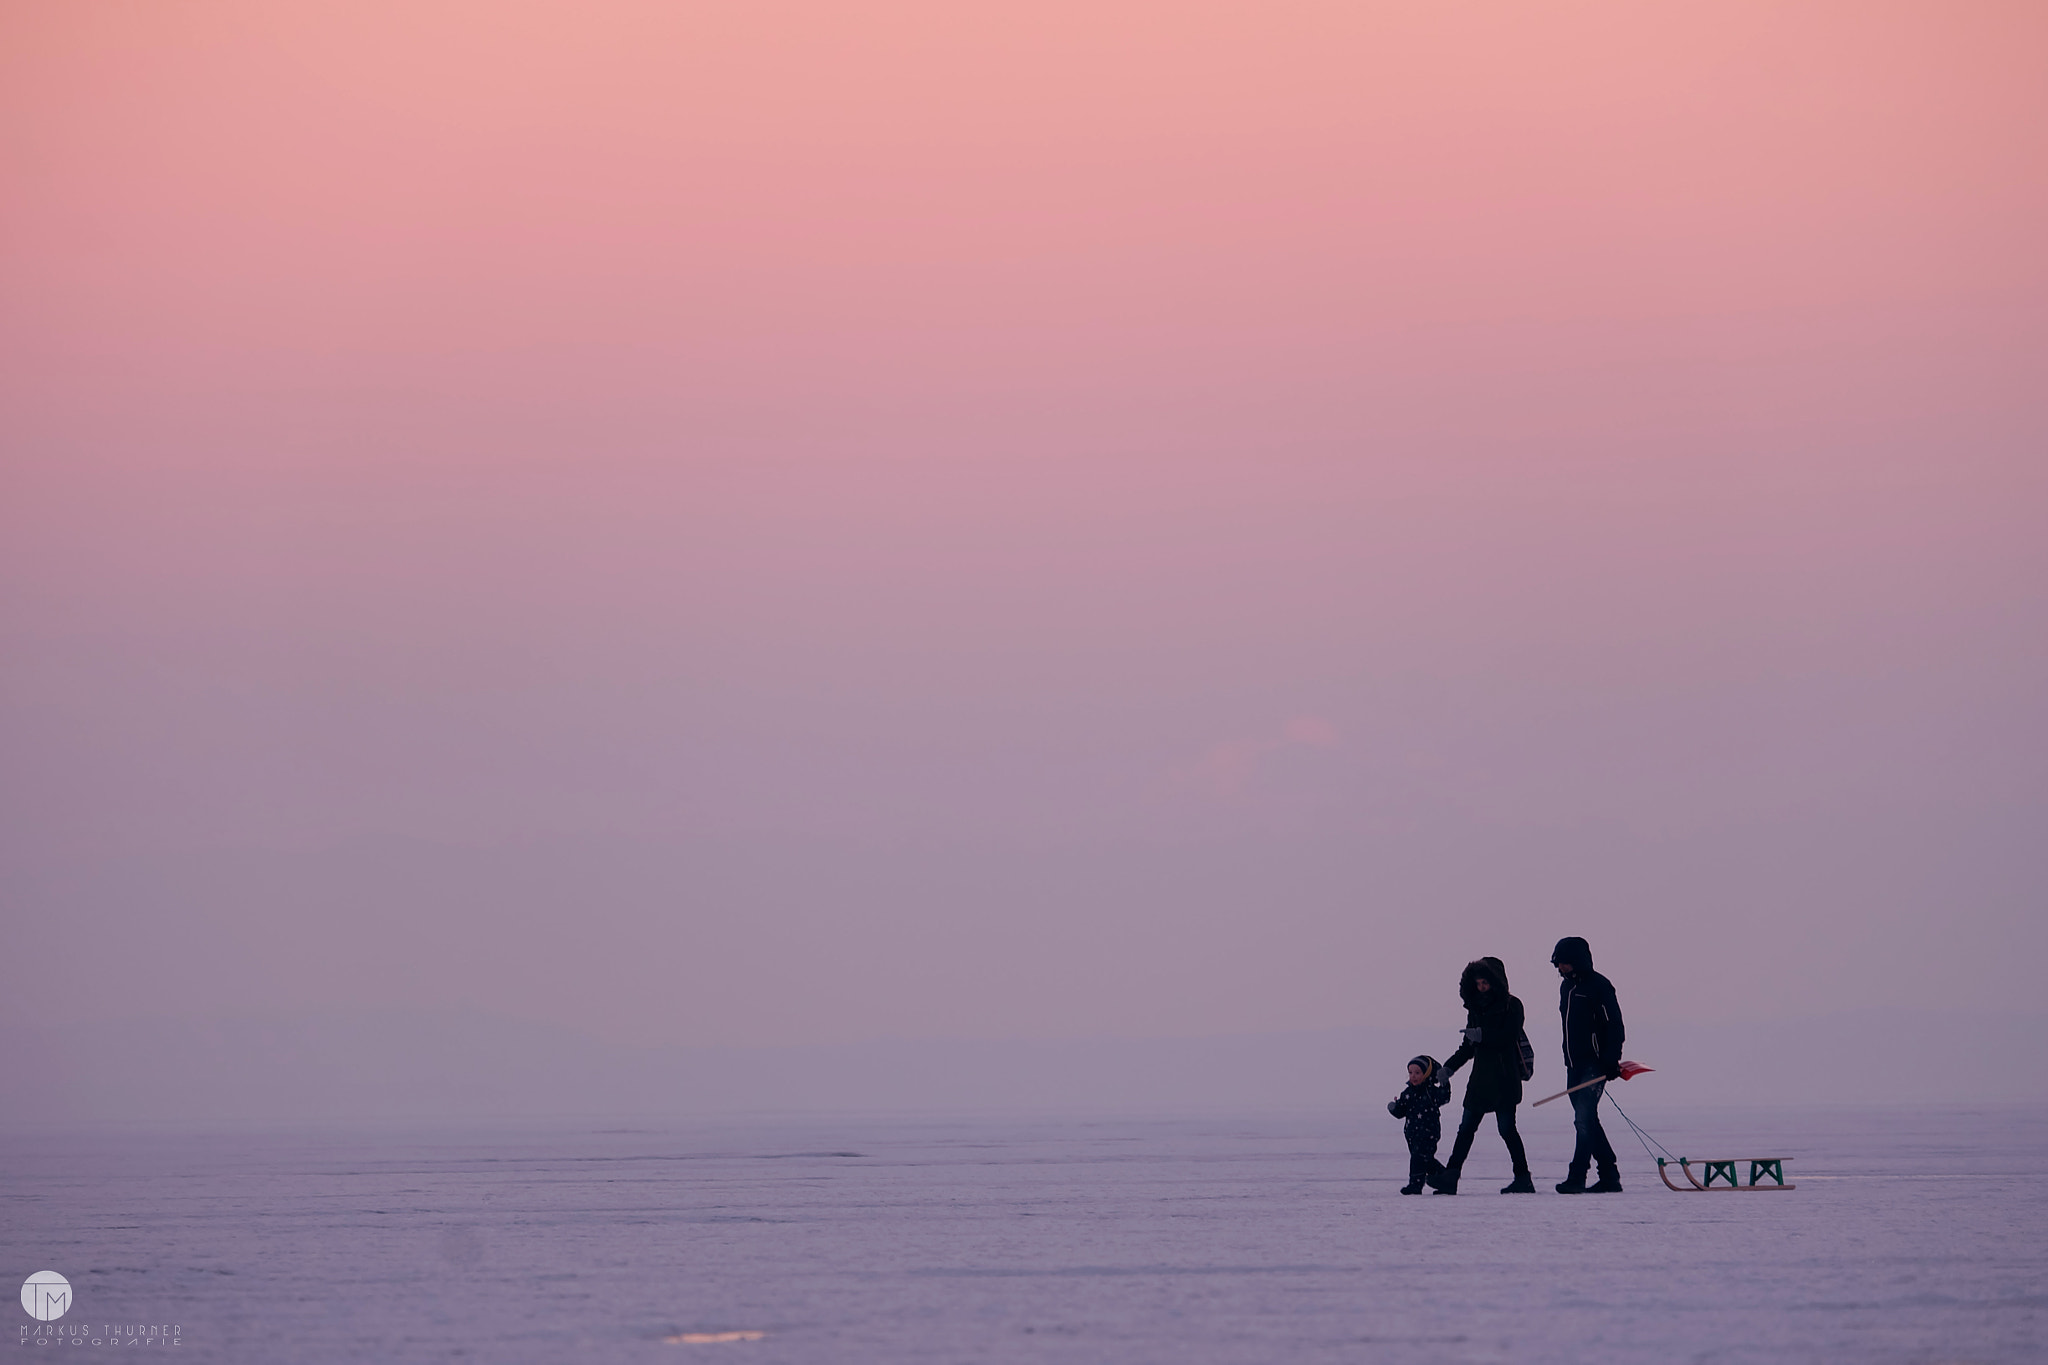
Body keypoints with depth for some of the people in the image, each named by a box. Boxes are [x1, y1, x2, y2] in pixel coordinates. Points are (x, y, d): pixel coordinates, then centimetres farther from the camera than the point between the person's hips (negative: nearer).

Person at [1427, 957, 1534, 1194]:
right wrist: (1451, 1066, 11)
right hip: (1481, 1076, 7)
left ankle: (1523, 1178, 0)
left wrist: (1483, 1035, -23)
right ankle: (1450, 1177, -2)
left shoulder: (1511, 1006, -4)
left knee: (1506, 1128, -7)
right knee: (1466, 1127, 2)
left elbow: (1509, 1037, -15)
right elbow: (1469, 1045, 21)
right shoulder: (1476, 1008, 16)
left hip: (1504, 1078, -7)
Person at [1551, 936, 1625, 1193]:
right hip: (1575, 1065, 9)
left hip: (1595, 1064, -9)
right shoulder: (1567, 986, 15)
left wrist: (1611, 1062, -18)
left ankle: (1576, 1177, -18)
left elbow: (1614, 1026, -13)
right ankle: (1609, 1177, 14)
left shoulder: (1599, 986, -11)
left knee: (1584, 1119, -15)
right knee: (1587, 1121, 9)